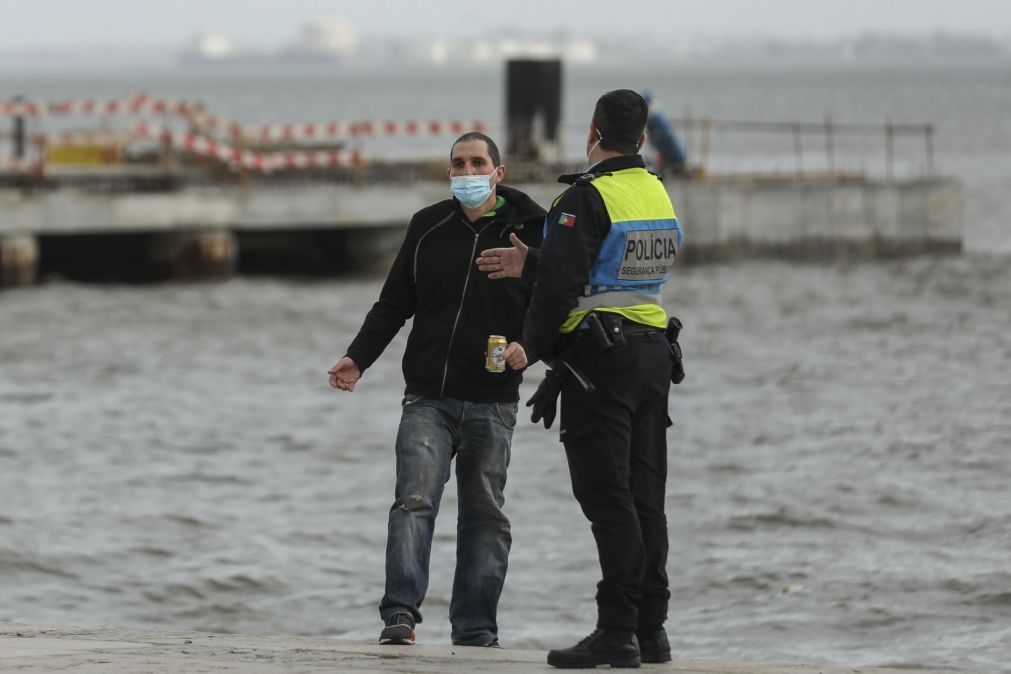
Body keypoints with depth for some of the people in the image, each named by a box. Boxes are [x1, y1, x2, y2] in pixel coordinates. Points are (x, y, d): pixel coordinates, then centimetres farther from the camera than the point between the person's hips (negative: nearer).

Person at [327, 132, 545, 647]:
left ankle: (475, 627, 10)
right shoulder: (428, 227, 9)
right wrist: (359, 357, 3)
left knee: (485, 514, 5)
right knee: (415, 499, -14)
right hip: (427, 398, 1)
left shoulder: (529, 230, 2)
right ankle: (400, 614, -20)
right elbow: (394, 303, 15)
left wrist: (527, 344, -18)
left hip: (492, 404, -1)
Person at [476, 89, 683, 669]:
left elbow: (561, 283, -19)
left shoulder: (587, 198, -14)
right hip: (654, 353, 8)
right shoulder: (658, 195, 12)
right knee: (645, 496, 10)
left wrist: (533, 346, -6)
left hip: (600, 357, -8)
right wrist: (530, 264, 16)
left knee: (608, 499, -8)